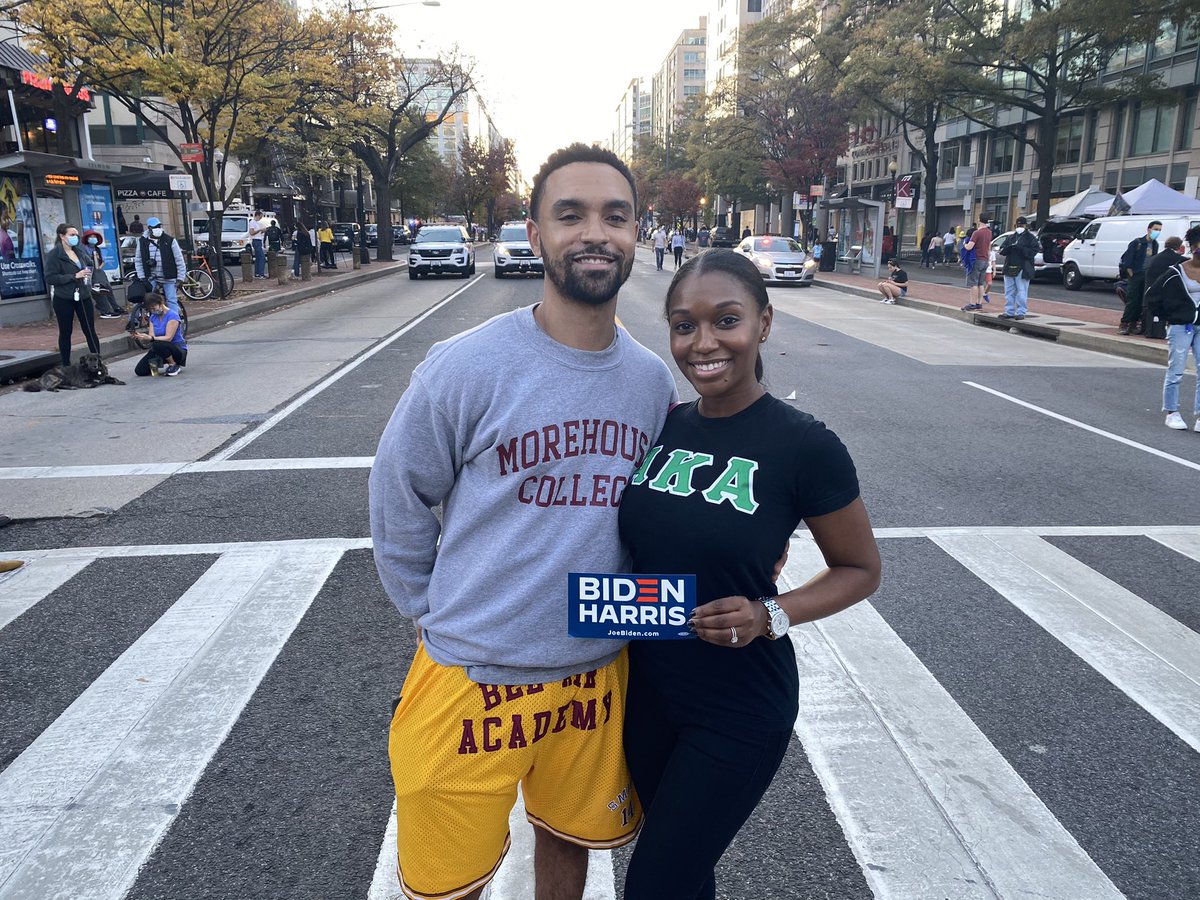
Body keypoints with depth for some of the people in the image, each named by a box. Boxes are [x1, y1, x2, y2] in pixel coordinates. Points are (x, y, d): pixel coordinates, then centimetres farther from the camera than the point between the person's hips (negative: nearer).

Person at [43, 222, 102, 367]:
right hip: (63, 299, -5)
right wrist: (74, 276, -20)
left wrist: (88, 275, 5)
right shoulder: (54, 255, -7)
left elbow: (88, 267, 27)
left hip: (83, 297, 5)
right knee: (65, 333, 6)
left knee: (90, 331, 4)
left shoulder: (80, 252, 11)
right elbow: (50, 278, -14)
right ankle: (66, 366, 14)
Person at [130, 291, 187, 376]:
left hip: (178, 350, -6)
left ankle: (175, 366, -15)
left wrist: (150, 338, -35)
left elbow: (168, 338, -23)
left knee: (158, 345, -39)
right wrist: (140, 336, -23)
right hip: (160, 350, 6)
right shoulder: (153, 317, 7)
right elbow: (152, 336, -3)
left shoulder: (172, 315, -16)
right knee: (139, 371, -11)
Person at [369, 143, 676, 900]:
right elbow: (398, 503, -5)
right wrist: (441, 619, -1)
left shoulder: (653, 380, -3)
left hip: (596, 675, 3)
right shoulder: (466, 367, -16)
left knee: (571, 837, 25)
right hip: (473, 677, -3)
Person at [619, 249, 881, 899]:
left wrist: (770, 615, -21)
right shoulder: (657, 425, -3)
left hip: (739, 711, -5)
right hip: (647, 692, 5)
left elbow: (859, 569, -6)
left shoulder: (804, 446, -17)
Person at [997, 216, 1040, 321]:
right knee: (1009, 292, 8)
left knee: (1021, 292, -5)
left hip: (1022, 269, -5)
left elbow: (1033, 251, -9)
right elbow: (1002, 250, 9)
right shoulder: (1011, 237, 17)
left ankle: (1020, 312, -2)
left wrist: (1020, 248, -20)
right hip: (1009, 268, 5)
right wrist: (1009, 247, -13)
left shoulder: (1030, 238, 3)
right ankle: (1009, 311, 14)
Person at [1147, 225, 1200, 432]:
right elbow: (1153, 293, 0)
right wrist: (1167, 316, 3)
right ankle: (1171, 413, 14)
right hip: (1180, 327, -4)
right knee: (1175, 372, 3)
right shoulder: (1177, 272, -8)